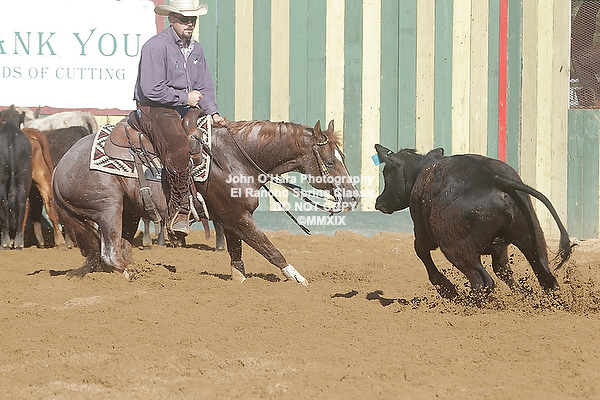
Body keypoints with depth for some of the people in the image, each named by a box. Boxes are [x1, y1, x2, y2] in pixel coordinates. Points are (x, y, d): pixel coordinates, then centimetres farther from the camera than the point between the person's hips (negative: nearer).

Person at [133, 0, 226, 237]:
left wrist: (213, 113, -1)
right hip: (155, 111, -9)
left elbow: (204, 87, 17)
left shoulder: (195, 49, 15)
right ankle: (178, 212, -28)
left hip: (185, 110, 9)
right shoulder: (156, 46, -12)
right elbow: (152, 89, -19)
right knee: (178, 149, -33)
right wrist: (185, 97, -13)